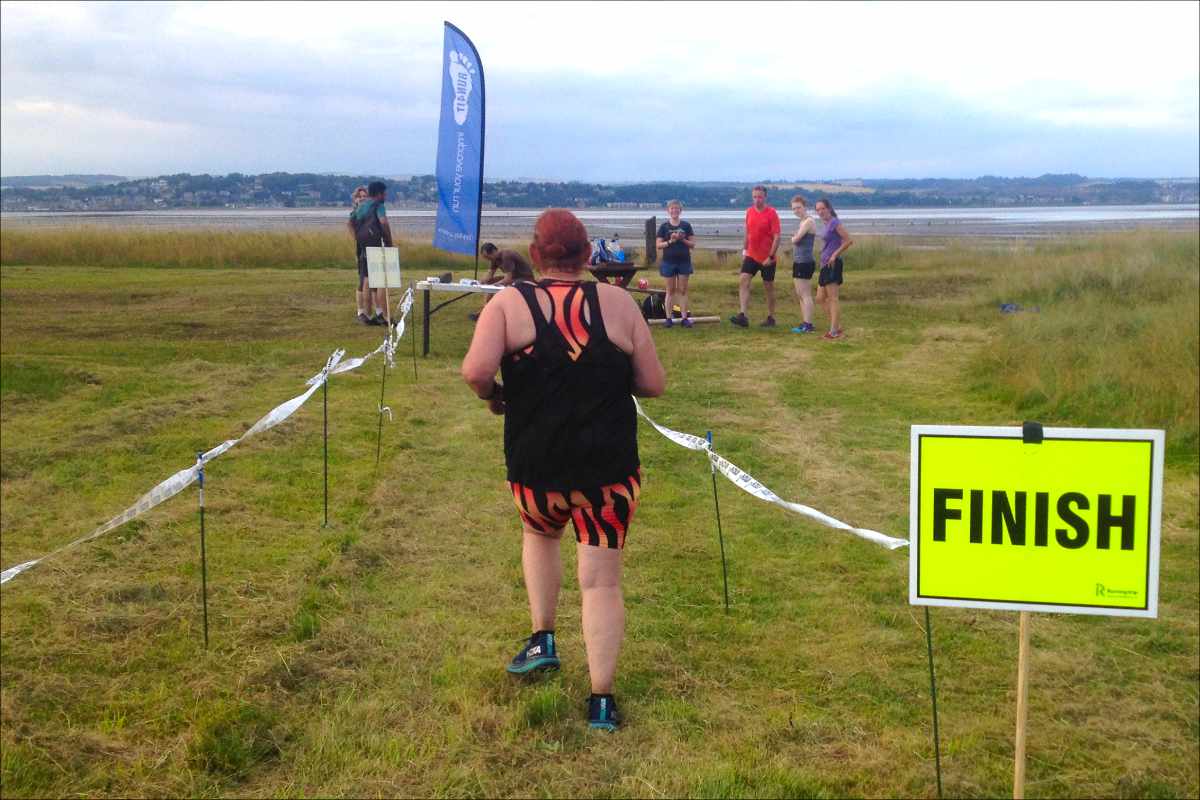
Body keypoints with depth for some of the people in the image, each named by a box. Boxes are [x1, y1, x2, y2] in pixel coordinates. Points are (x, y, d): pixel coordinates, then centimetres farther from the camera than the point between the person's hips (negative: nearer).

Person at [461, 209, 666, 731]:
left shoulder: (508, 304, -4)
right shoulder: (617, 303, -2)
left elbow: (475, 371, -20)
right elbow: (653, 384, 0)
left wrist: (492, 396, 1)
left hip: (536, 468, 1)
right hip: (610, 468, 0)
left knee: (540, 535, 32)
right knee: (601, 581, 8)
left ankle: (543, 639, 28)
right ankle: (602, 702, 7)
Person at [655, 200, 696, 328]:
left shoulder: (686, 225, 3)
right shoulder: (664, 226, 1)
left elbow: (692, 244, 3)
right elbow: (658, 245, -2)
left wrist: (683, 239, -14)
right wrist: (670, 241, -16)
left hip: (684, 261, 1)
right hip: (669, 262, -1)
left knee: (683, 290, 3)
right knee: (670, 290, 4)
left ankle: (685, 317, 5)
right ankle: (669, 318, 7)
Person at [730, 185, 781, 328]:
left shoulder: (771, 213, -11)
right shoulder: (749, 212, 6)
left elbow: (777, 237, -14)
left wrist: (770, 256, -18)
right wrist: (744, 250, 12)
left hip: (767, 258, -5)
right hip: (751, 255, 5)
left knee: (768, 287, 6)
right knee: (743, 281, -12)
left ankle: (771, 318, 19)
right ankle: (743, 316, -20)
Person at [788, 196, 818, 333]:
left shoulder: (809, 221, -12)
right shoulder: (802, 222, 17)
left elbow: (796, 239, -17)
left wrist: (793, 238, 3)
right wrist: (795, 238, -4)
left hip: (805, 262, -10)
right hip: (798, 262, 10)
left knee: (805, 294, -9)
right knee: (799, 295, 12)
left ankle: (808, 325, -8)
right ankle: (804, 323, 17)